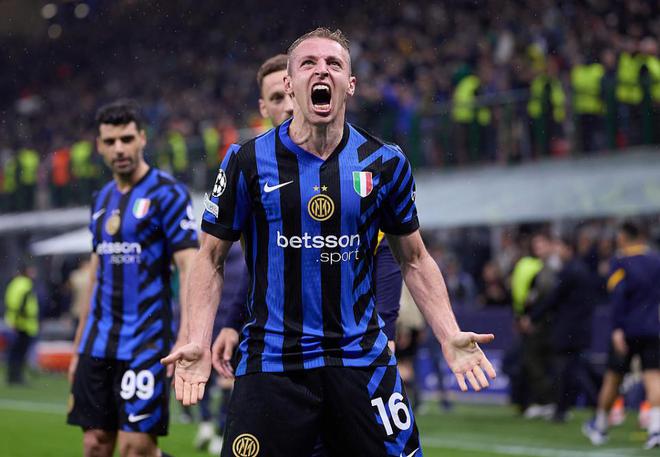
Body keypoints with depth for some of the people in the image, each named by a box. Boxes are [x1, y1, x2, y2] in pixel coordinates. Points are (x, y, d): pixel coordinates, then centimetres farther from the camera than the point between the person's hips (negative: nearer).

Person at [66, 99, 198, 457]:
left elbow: (189, 267, -12)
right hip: (98, 344, 6)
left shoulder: (167, 193, -6)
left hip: (145, 343, -6)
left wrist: (188, 340, -24)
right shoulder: (102, 199, 15)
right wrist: (78, 348, 19)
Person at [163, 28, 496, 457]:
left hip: (361, 357, 1)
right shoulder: (248, 162, -1)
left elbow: (414, 258, 13)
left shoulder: (385, 163, 3)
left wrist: (450, 337, 1)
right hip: (271, 364, -1)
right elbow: (212, 258, 5)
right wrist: (199, 341, -8)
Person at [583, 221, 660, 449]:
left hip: (627, 330, -3)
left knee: (612, 379, 10)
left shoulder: (620, 263, -5)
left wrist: (617, 329, -20)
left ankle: (599, 427, 26)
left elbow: (618, 295, -16)